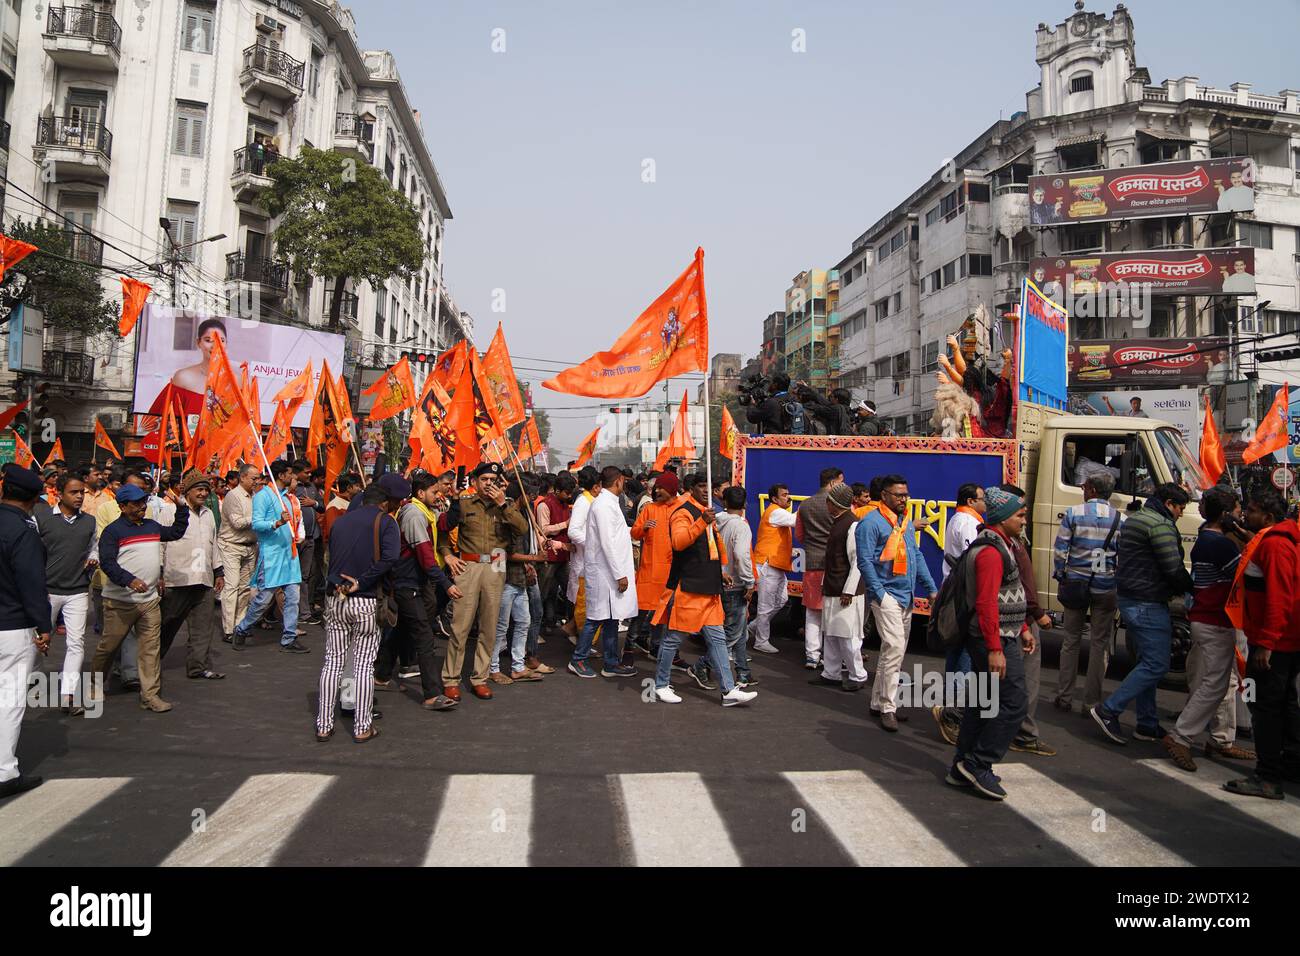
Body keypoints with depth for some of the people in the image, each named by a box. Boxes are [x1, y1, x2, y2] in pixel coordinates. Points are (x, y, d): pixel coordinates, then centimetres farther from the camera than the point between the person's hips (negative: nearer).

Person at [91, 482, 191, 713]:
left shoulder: (152, 526, 12)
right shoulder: (113, 531, -7)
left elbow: (176, 532, 26)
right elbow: (107, 562, -16)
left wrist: (182, 509, 16)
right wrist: (130, 580, -28)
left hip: (150, 600, 5)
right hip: (120, 601, -5)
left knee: (151, 648, 1)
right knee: (108, 645, 8)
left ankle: (150, 695, 4)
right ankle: (94, 684, 32)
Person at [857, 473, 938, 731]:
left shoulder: (906, 523, 15)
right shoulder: (871, 523, -10)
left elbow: (917, 556, 20)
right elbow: (865, 561, -14)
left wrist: (931, 588, 15)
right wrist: (880, 593, -18)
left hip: (907, 597, 9)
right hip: (887, 595, -9)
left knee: (894, 651, 12)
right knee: (894, 648, -14)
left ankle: (879, 702, 22)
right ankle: (887, 708, -5)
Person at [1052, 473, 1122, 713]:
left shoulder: (1073, 513, -6)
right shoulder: (1120, 519, -3)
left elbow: (1059, 549, -6)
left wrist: (1059, 575, 6)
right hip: (1106, 588, 0)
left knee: (1071, 640, 11)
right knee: (1100, 644, 8)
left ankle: (1064, 697, 14)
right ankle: (1092, 702, 11)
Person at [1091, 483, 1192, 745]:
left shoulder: (1134, 520, 18)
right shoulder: (1161, 525, -14)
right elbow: (1174, 568, -17)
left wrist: (1176, 588, 13)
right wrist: (1191, 587, 2)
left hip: (1129, 599, 11)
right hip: (1148, 603, -11)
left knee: (1148, 662, 16)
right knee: (1157, 665, -6)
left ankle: (1147, 725, 21)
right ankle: (1108, 710, -7)